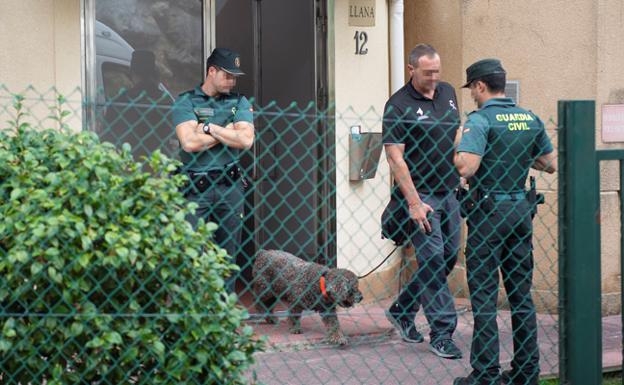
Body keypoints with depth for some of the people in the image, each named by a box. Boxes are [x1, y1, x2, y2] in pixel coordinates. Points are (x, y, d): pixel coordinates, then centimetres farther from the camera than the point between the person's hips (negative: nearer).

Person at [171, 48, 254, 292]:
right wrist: (228, 131, -3)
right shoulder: (186, 102, 3)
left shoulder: (239, 103, 12)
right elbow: (190, 143, -12)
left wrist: (209, 128, -7)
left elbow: (246, 140, -5)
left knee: (228, 252, 5)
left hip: (230, 186, 3)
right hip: (195, 187, -3)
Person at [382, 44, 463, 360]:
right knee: (432, 259, -8)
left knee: (448, 258, 10)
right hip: (419, 193, -7)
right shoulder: (398, 105, -11)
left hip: (448, 191, 7)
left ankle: (401, 310, 27)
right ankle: (442, 331, -1)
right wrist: (414, 202, -20)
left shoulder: (448, 93, 10)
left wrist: (462, 172, 14)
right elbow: (395, 157, -15)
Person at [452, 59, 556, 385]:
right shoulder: (530, 119, 8)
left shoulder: (479, 120, -13)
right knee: (521, 293, 12)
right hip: (521, 209, 6)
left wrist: (458, 145, -5)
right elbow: (551, 164, 13)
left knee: (484, 296, -1)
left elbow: (466, 168, -24)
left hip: (489, 211, -6)